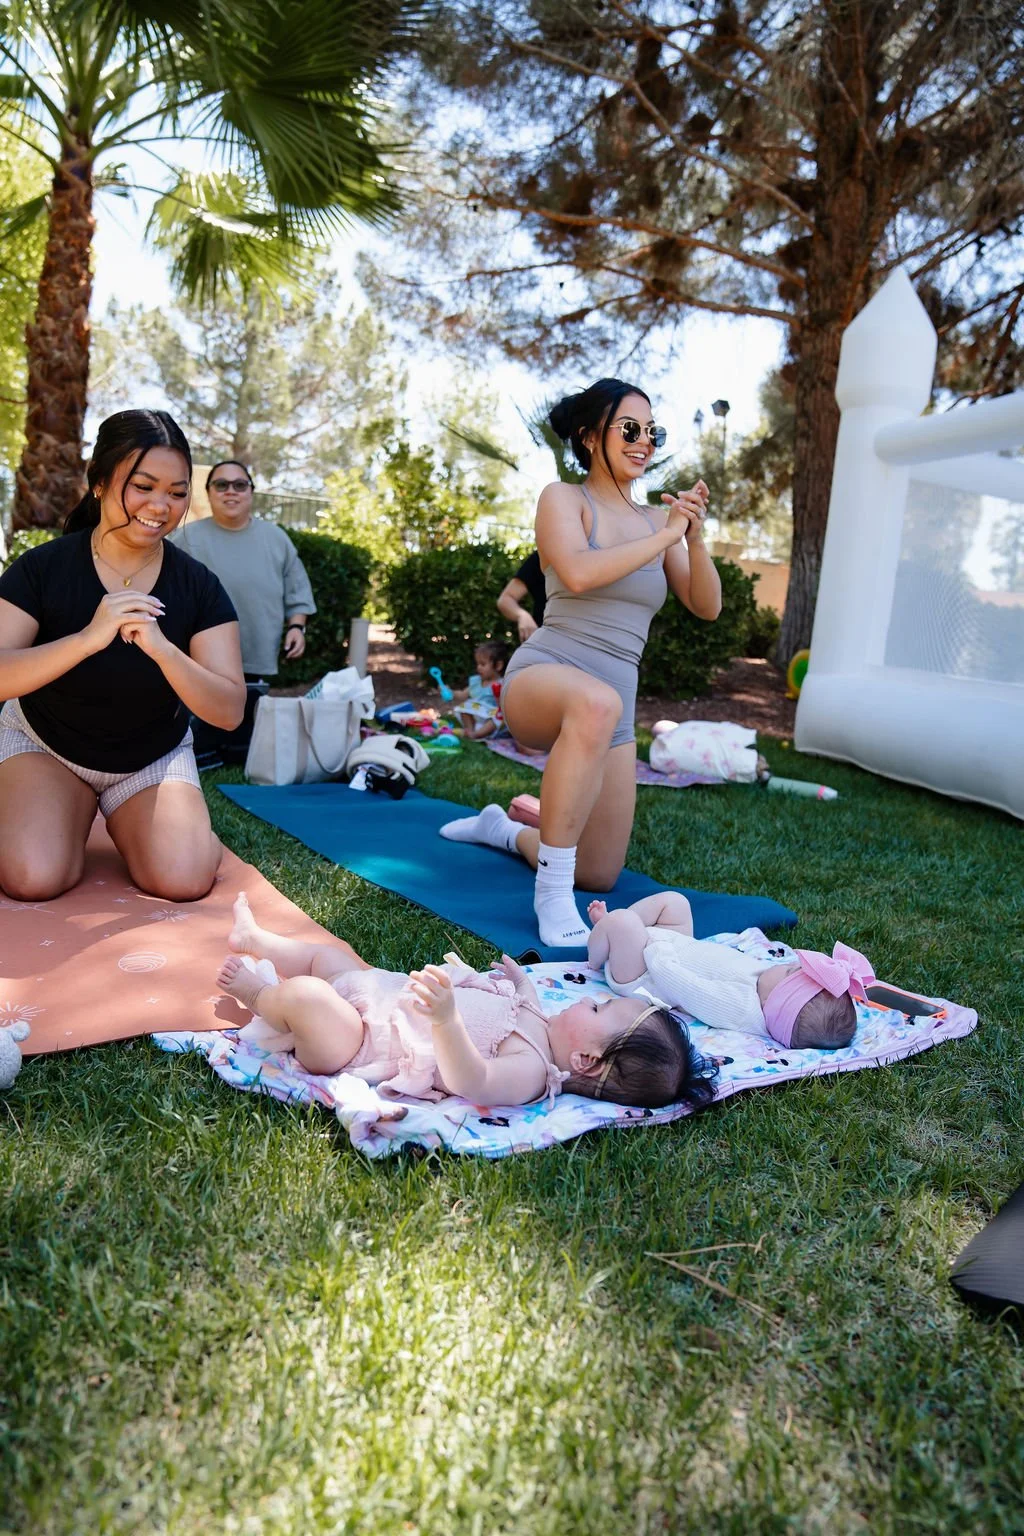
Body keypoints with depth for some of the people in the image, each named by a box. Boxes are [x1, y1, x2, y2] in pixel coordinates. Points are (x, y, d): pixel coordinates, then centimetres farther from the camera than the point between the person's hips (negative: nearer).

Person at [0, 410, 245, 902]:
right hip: (44, 745, -1)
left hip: (153, 759, 1)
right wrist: (89, 637, -40)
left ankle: (123, 823, 14)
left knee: (184, 883, -19)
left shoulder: (199, 587, -15)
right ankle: (73, 818, 10)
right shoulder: (43, 567, -18)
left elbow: (229, 711, -21)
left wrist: (161, 647, -38)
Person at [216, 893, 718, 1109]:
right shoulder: (539, 1027, -3)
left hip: (360, 1046, -9)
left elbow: (469, 1081, -47)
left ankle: (258, 994, 13)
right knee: (330, 953, 18)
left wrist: (445, 1017, -60)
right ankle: (253, 939, 48)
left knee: (305, 993, -25)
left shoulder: (529, 1071, -30)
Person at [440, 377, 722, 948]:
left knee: (600, 878, 8)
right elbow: (577, 574, -20)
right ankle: (552, 894, -33)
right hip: (543, 678, -6)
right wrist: (664, 537, -14)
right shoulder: (564, 499, 0)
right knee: (597, 702, -45)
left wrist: (694, 539, -7)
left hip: (615, 704, 6)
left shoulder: (657, 520, 13)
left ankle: (504, 828, 39)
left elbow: (707, 606, 8)